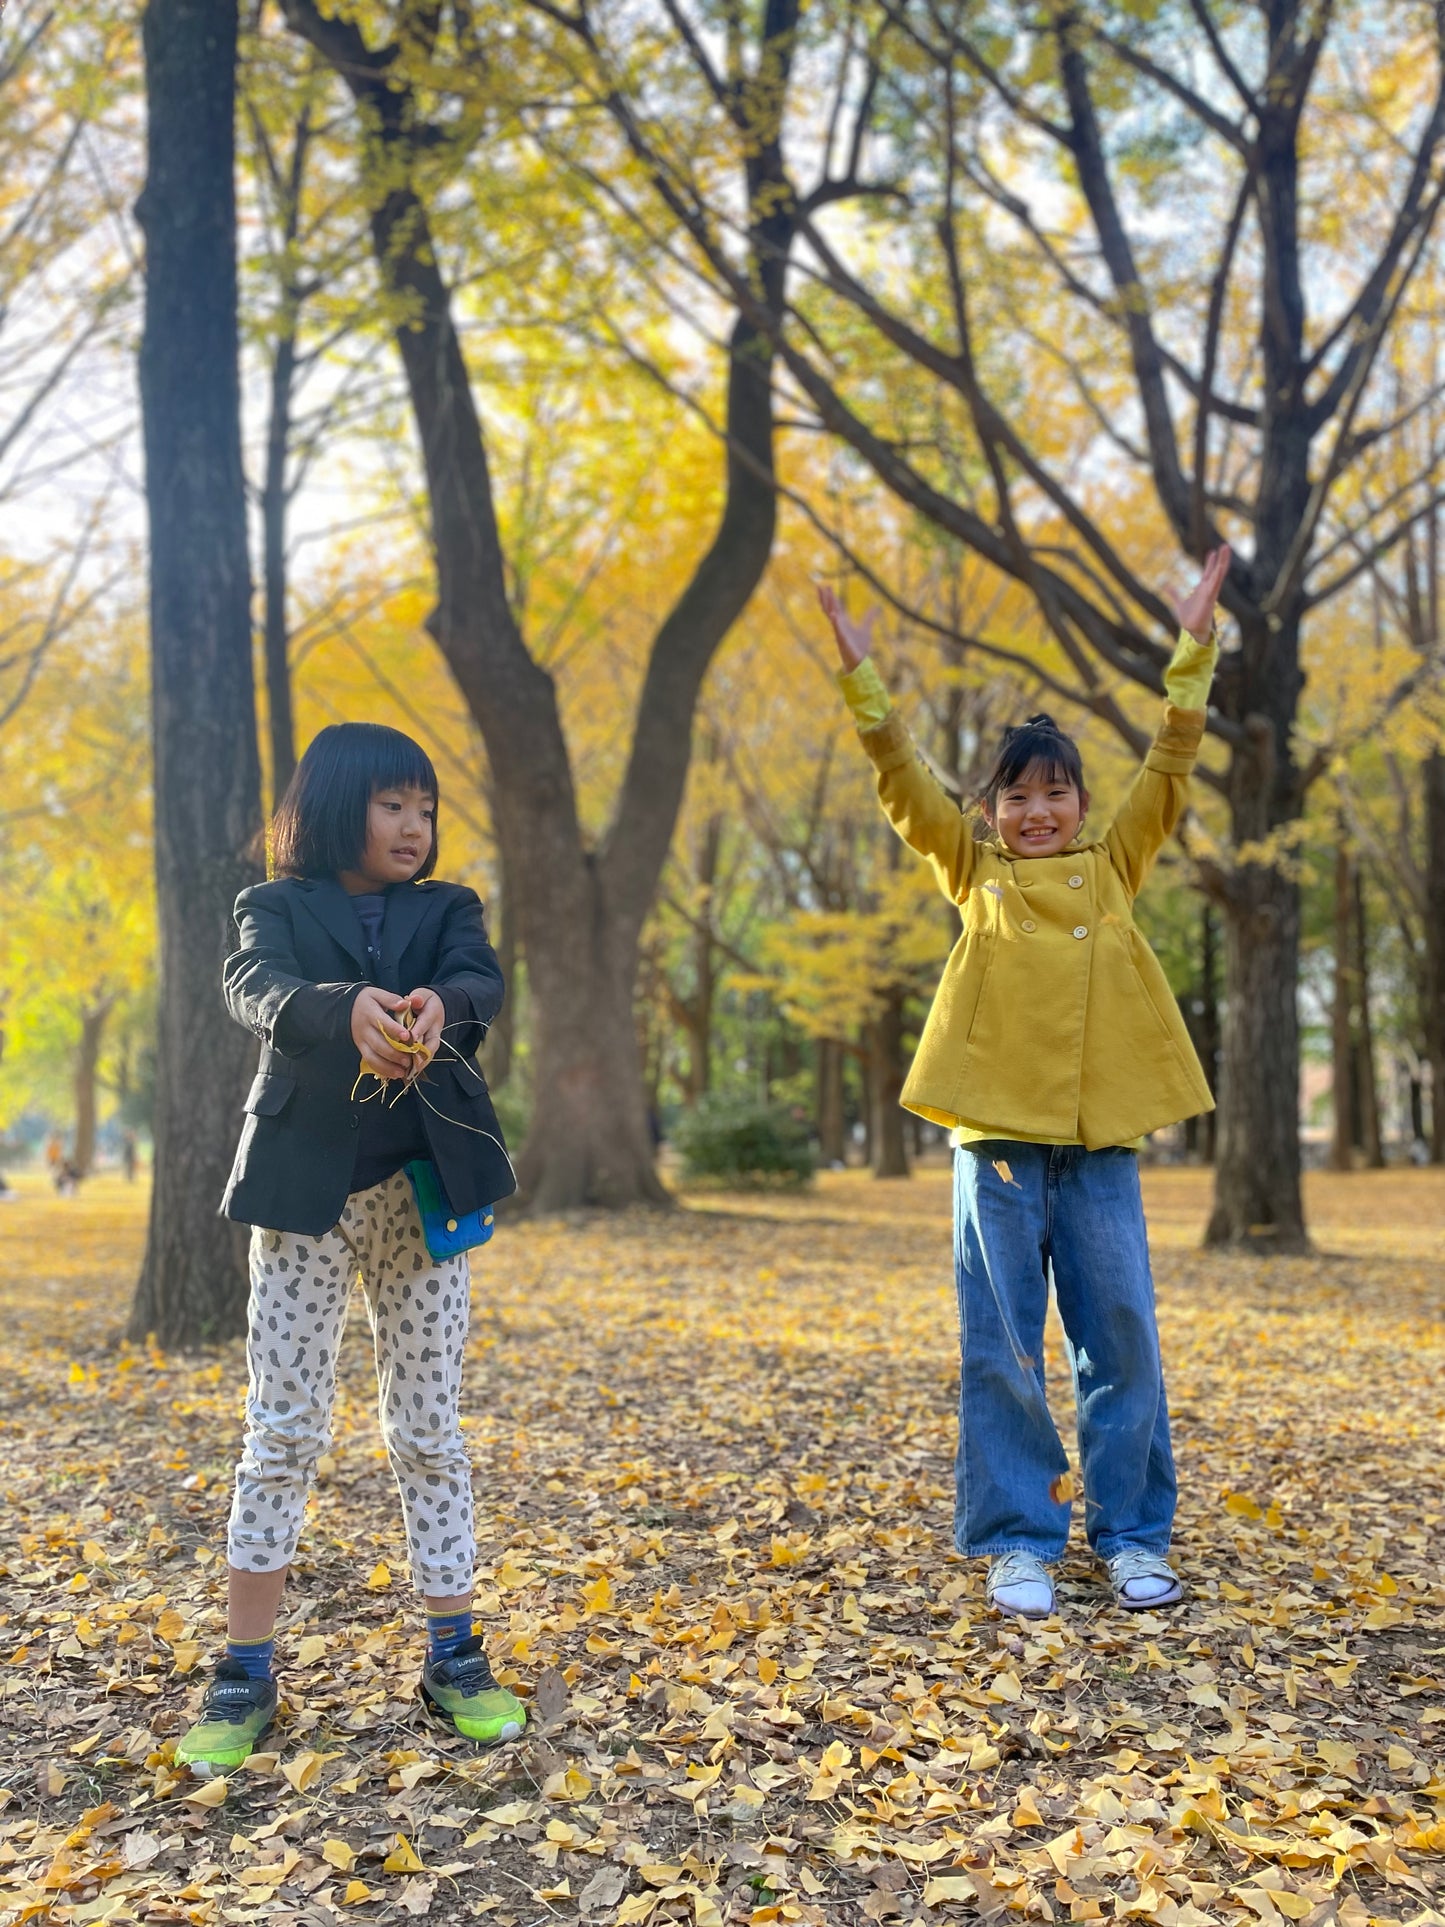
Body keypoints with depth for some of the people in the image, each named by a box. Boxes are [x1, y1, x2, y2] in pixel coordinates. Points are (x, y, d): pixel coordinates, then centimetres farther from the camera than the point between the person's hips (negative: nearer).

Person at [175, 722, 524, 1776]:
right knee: (282, 1433, 1)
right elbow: (258, 991, -17)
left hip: (423, 1193, 2)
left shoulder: (447, 910, 11)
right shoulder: (277, 908, 6)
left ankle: (455, 1657, 17)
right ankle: (246, 1674, 14)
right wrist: (348, 1009, -40)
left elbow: (483, 986, -12)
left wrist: (434, 1005, -37)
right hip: (304, 1192, -1)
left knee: (431, 1431, 7)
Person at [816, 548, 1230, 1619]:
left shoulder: (1114, 868, 12)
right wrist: (863, 675, -6)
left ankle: (1133, 1537, 21)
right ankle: (1018, 1542, 16)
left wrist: (1194, 650, 2)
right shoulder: (977, 876, 9)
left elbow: (1170, 768, 7)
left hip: (1102, 1140, 1)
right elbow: (904, 784, 2)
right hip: (998, 1138, -1)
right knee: (1003, 1350, 4)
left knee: (1122, 1342, 6)